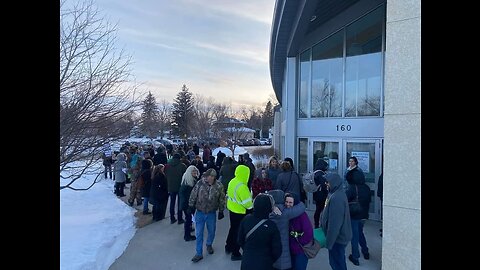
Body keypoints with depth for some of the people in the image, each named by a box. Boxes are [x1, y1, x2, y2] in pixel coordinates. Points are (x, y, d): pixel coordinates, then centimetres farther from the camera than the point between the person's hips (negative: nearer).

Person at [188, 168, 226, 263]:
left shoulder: (219, 186, -14)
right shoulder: (200, 183, -15)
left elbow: (222, 199, -2)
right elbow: (193, 195, -3)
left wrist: (221, 211, 2)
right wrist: (191, 206, 0)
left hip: (211, 213, 0)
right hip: (200, 213, 0)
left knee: (211, 231, 18)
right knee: (199, 233, 7)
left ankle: (209, 245, 47)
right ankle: (199, 253, 22)